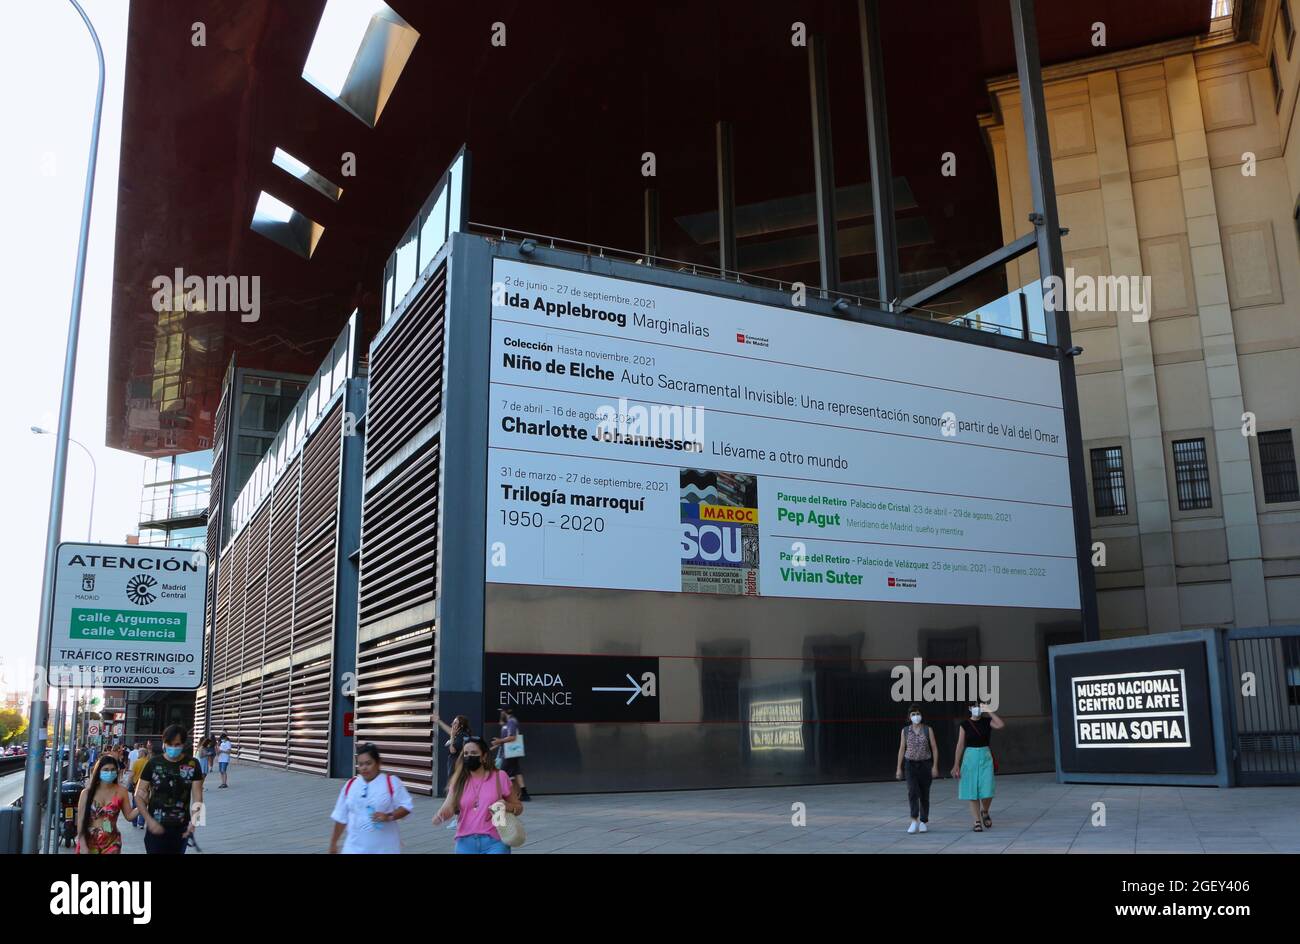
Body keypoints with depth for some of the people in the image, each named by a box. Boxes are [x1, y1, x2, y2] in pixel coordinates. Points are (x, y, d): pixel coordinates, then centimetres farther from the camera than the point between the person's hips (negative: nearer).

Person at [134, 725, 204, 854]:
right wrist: (149, 821, -16)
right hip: (156, 827, -1)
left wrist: (193, 821, -22)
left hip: (181, 828, 1)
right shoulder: (153, 763, -6)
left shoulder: (192, 764, -5)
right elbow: (139, 796, -3)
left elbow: (197, 797, -7)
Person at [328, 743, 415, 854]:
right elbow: (341, 817, 13)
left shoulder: (391, 782, -7)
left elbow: (407, 806, -7)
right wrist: (334, 842, 15)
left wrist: (389, 816, -23)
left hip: (384, 849, -2)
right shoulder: (350, 785, 5)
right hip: (356, 848, 3)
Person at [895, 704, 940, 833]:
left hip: (925, 764, 0)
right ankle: (914, 821, -19)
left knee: (924, 794, 6)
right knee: (912, 791, -17)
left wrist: (935, 766, -9)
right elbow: (901, 750, 5)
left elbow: (934, 748, -2)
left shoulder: (928, 729, -1)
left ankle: (923, 822, 17)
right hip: (911, 765, 0)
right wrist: (899, 768, 2)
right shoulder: (905, 731, 3)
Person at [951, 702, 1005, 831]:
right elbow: (960, 745, -1)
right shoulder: (965, 725, 0)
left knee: (987, 792, -5)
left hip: (985, 758, 0)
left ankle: (984, 812, 25)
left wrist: (989, 712, -11)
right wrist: (956, 765, -4)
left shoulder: (987, 721, 3)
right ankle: (977, 821, 10)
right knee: (973, 792, 0)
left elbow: (1001, 725, -18)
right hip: (970, 758, 0)